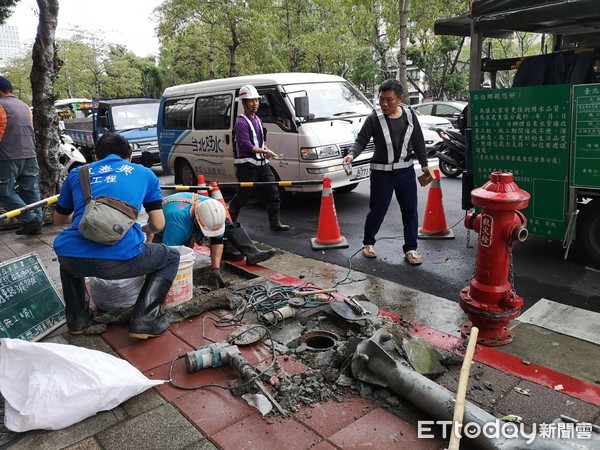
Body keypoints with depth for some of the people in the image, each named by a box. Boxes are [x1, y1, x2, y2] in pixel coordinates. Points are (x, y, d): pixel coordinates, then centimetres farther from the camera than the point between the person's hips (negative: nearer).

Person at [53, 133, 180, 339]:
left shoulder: (77, 173, 24)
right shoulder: (145, 173, 19)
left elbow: (59, 219, 37)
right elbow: (158, 225, 15)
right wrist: (144, 229, 39)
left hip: (74, 259, 4)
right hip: (121, 258, -3)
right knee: (171, 258, 25)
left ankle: (77, 318, 36)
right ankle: (144, 321, 13)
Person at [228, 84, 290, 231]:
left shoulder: (258, 120, 17)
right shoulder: (241, 122, -11)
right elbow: (246, 146, -19)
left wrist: (265, 149, 2)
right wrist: (266, 152, -18)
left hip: (262, 164, 8)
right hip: (247, 165, -8)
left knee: (273, 193, 4)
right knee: (243, 195, 0)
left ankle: (274, 223, 12)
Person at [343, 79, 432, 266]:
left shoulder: (410, 115, 2)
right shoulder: (374, 118, -9)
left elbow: (418, 142, 11)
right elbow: (361, 140, -9)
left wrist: (424, 164, 14)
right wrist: (352, 154, -29)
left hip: (406, 171, 4)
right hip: (381, 173, -3)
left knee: (410, 210, 7)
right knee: (377, 210, 4)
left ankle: (410, 248, 19)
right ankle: (368, 242, 27)